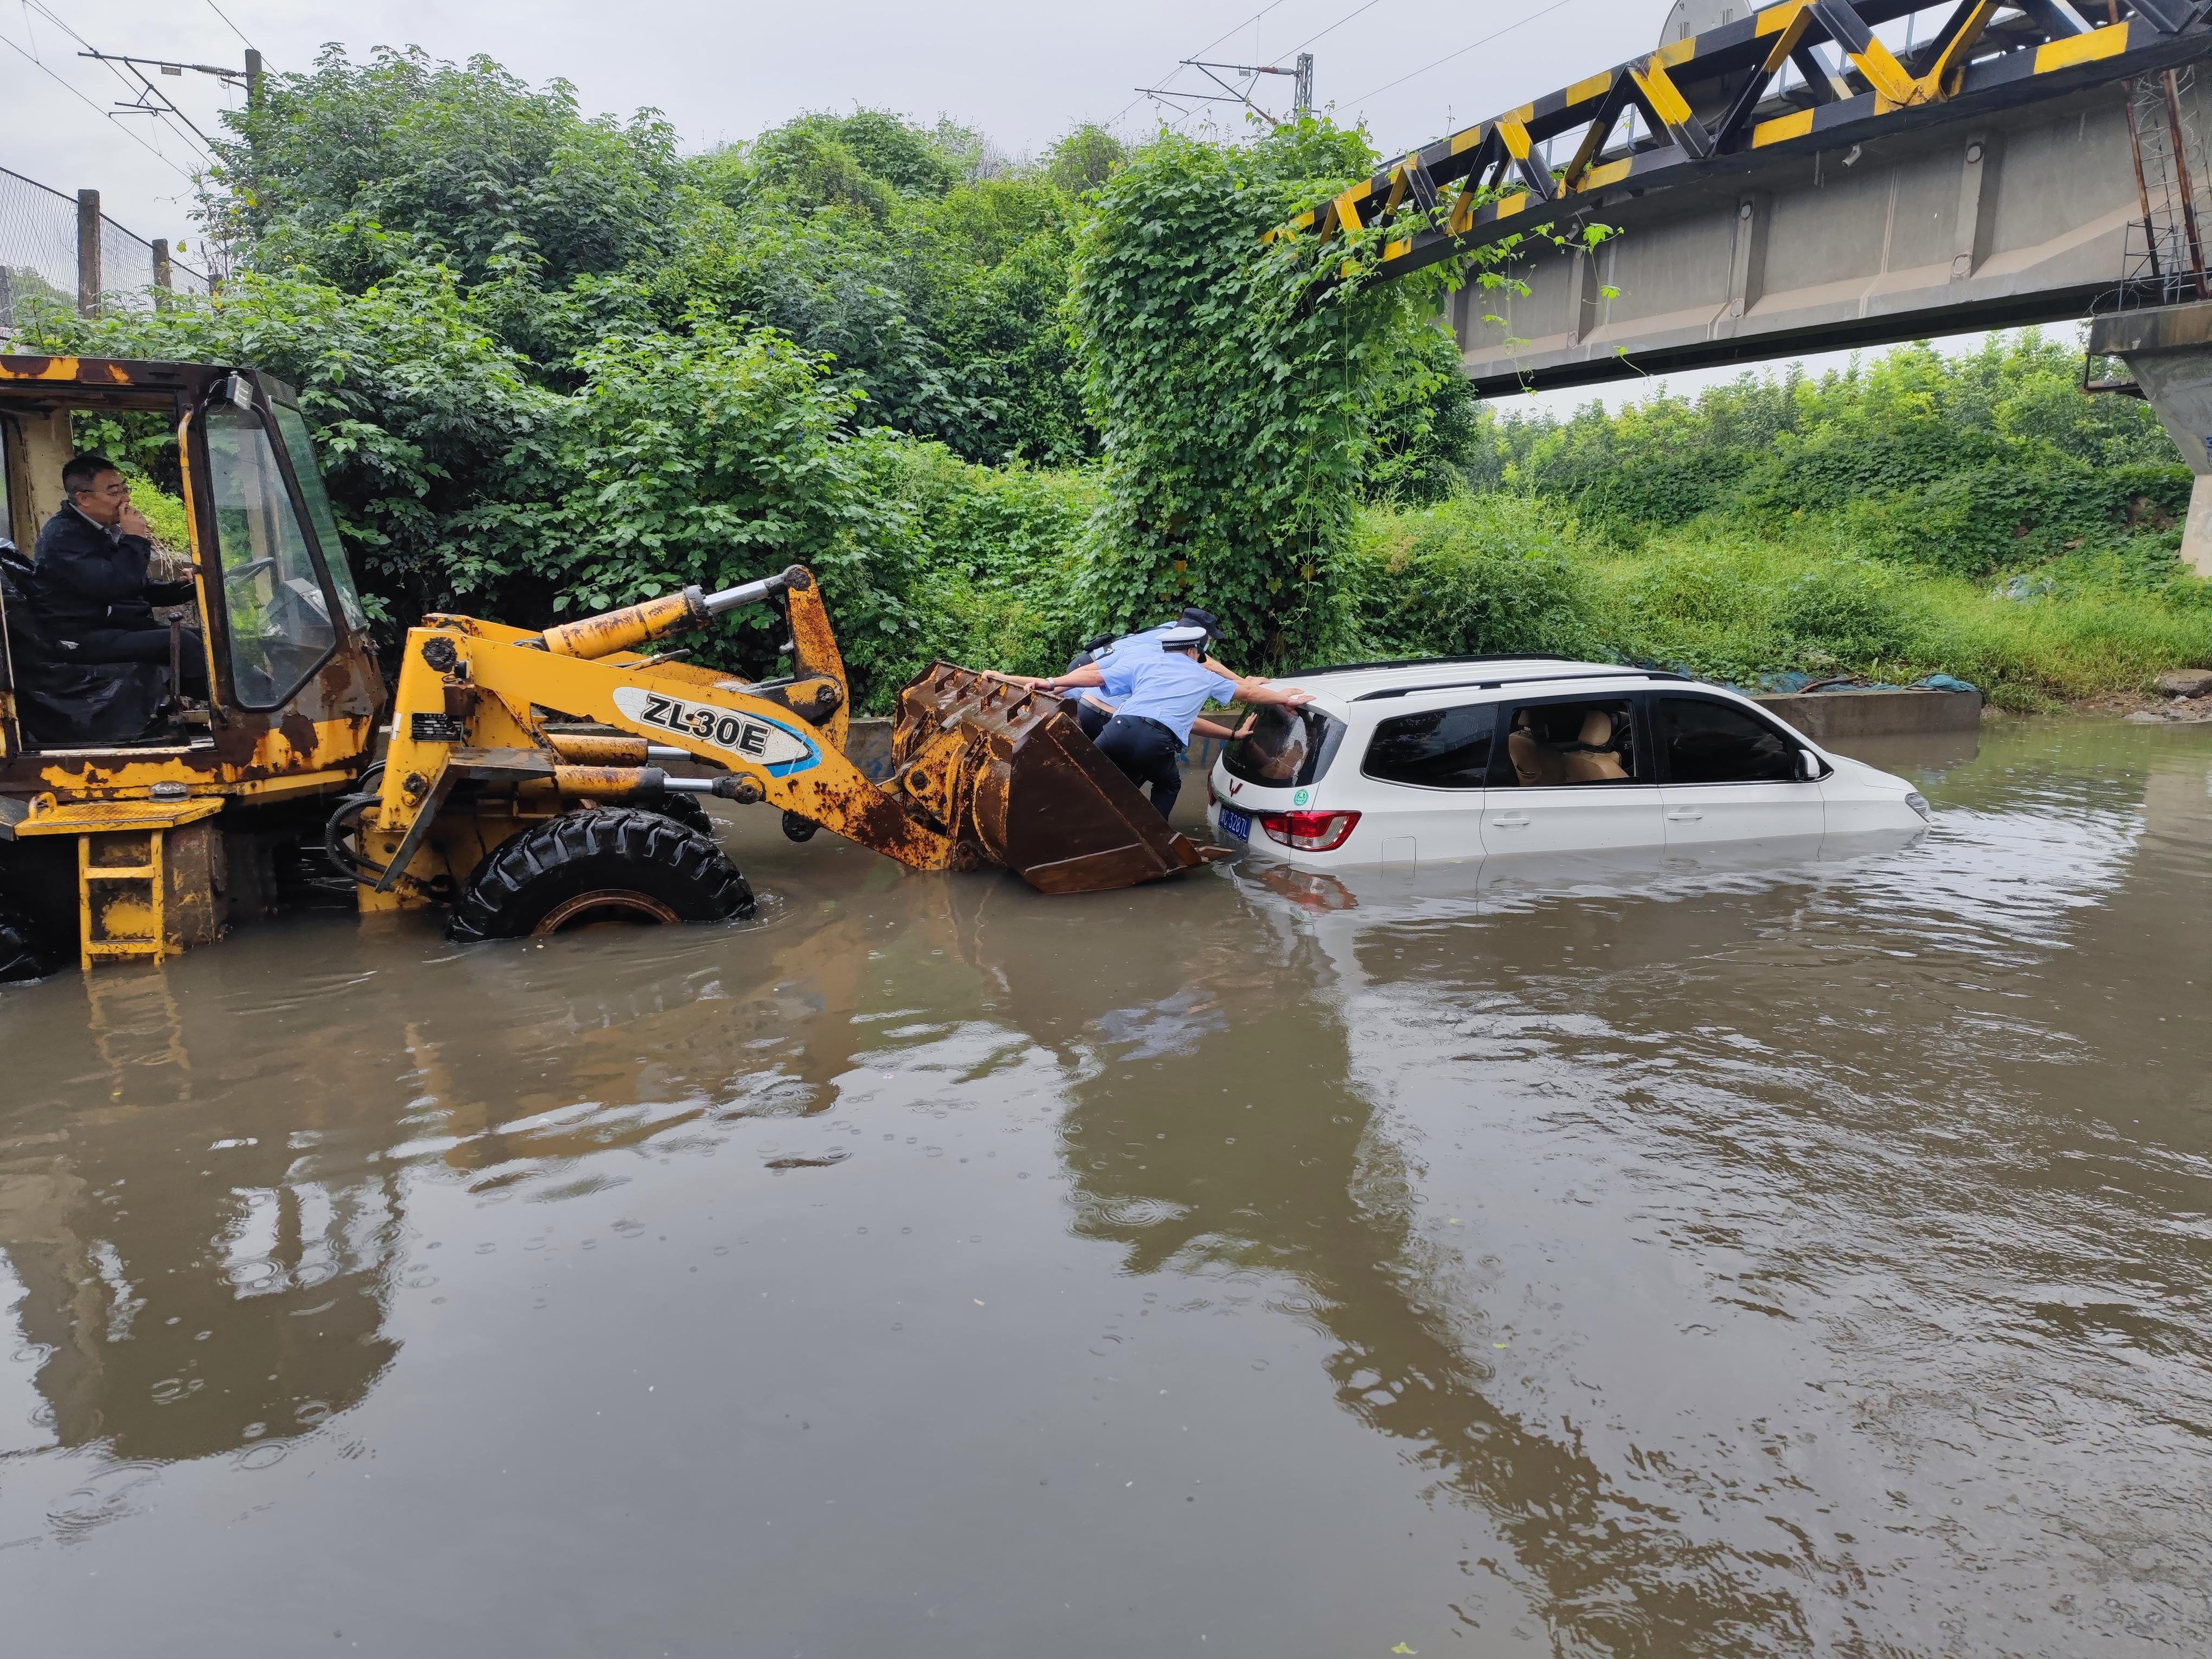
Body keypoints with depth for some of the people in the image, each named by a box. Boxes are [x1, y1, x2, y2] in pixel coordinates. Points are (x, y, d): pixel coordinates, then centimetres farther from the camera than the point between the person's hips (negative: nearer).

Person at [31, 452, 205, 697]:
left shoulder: (106, 531, 17)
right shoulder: (63, 534, -13)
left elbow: (137, 589, 24)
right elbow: (111, 586, -26)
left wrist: (184, 588, 6)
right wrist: (135, 539, -15)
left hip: (125, 627, 10)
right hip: (86, 638, -10)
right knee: (182, 642, -27)